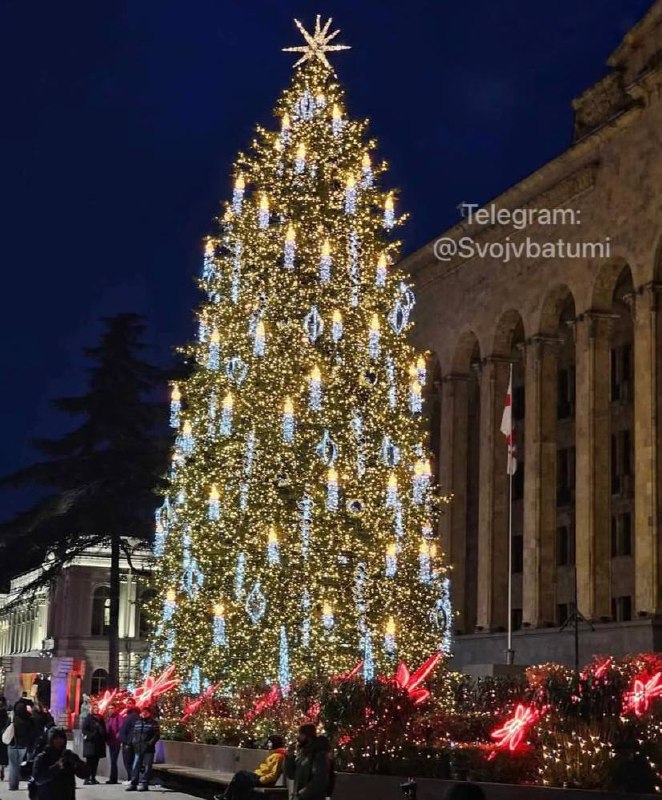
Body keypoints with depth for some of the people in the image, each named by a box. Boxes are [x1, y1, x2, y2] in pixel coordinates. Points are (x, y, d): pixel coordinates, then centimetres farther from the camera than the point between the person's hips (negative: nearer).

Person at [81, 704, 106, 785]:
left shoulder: (100, 718, 15)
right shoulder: (88, 718, -4)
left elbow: (103, 730, 20)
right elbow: (84, 729, -11)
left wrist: (104, 738, 9)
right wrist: (90, 736, -20)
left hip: (98, 743, 6)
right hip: (90, 742, -6)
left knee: (95, 762, 9)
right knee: (90, 761, -7)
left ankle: (93, 777, 14)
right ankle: (87, 778, -7)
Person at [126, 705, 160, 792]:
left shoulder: (153, 723, -1)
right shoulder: (137, 722, 13)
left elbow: (157, 735, -5)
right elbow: (133, 733, 18)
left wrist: (150, 743, -15)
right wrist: (133, 742, 2)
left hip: (148, 749, -4)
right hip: (137, 748, 4)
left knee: (147, 767, -2)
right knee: (135, 767, 5)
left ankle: (144, 784, 2)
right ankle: (133, 784, 10)